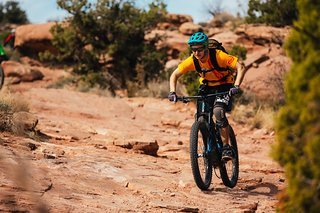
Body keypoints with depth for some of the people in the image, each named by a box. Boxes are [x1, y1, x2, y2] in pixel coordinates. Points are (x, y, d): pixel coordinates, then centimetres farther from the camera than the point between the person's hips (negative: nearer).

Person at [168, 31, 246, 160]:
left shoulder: (219, 56, -28)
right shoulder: (191, 61, -17)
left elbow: (240, 68, -29)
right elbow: (174, 75, -7)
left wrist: (236, 86, -43)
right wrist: (172, 92, -23)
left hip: (224, 87, -4)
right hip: (206, 87, 4)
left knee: (218, 111, -31)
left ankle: (226, 147, -22)